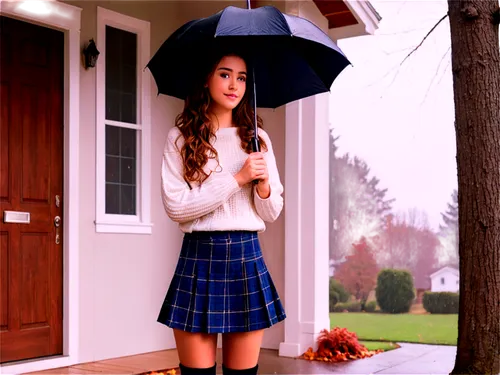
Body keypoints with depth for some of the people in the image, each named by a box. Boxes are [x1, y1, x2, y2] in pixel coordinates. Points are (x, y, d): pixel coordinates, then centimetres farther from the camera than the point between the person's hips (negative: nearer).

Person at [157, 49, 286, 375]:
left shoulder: (258, 139, 10)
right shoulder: (181, 139, 2)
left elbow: (272, 213, 10)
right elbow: (176, 207, -10)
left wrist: (264, 186, -11)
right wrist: (237, 179, -13)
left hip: (247, 259, 2)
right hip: (199, 258, -2)